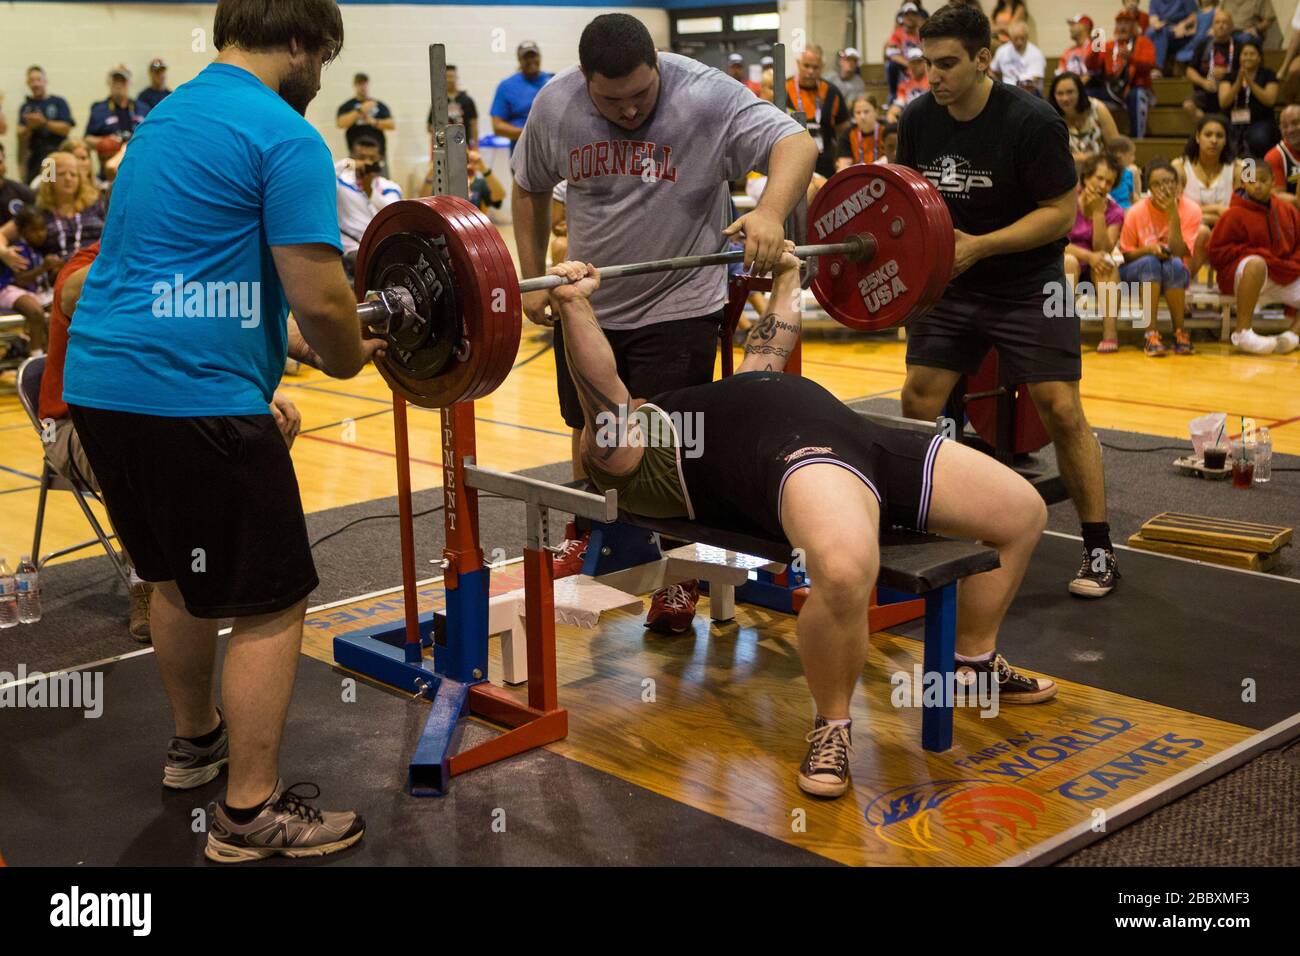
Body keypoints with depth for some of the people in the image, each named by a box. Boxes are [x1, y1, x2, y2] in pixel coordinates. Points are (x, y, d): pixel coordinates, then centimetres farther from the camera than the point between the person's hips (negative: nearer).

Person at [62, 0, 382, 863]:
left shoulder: (171, 117, 19)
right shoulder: (283, 135, -10)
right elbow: (318, 296, -16)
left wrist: (284, 340, 26)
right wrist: (349, 359, 3)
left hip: (104, 379, 10)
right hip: (192, 393, -10)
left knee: (181, 578, 25)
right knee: (271, 603, 0)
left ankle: (196, 741, 41)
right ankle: (251, 816, 6)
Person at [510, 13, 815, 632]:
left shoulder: (707, 96, -17)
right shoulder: (554, 105, -5)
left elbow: (796, 144, -24)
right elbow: (530, 189, 10)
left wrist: (770, 212, -43)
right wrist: (532, 278, 6)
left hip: (679, 306, -4)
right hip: (586, 303, 4)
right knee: (588, 429, 15)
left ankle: (677, 572, 13)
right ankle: (586, 534, 38)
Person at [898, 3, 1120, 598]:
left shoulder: (1030, 122, -19)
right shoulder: (917, 120, -4)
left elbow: (1062, 211, -17)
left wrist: (980, 245, -26)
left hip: (1027, 287, -5)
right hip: (950, 285, 5)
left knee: (1060, 410, -9)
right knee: (918, 401, 0)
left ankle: (1099, 550, 2)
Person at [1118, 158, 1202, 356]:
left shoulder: (1191, 210, -11)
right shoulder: (1137, 212, -11)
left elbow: (1179, 252, -20)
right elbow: (1125, 254, -3)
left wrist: (1173, 214, -25)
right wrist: (1148, 249, -24)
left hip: (1175, 276, 0)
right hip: (1139, 273, 0)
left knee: (1174, 264, -35)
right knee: (1150, 262, -35)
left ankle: (1179, 332, -24)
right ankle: (1151, 333, -36)